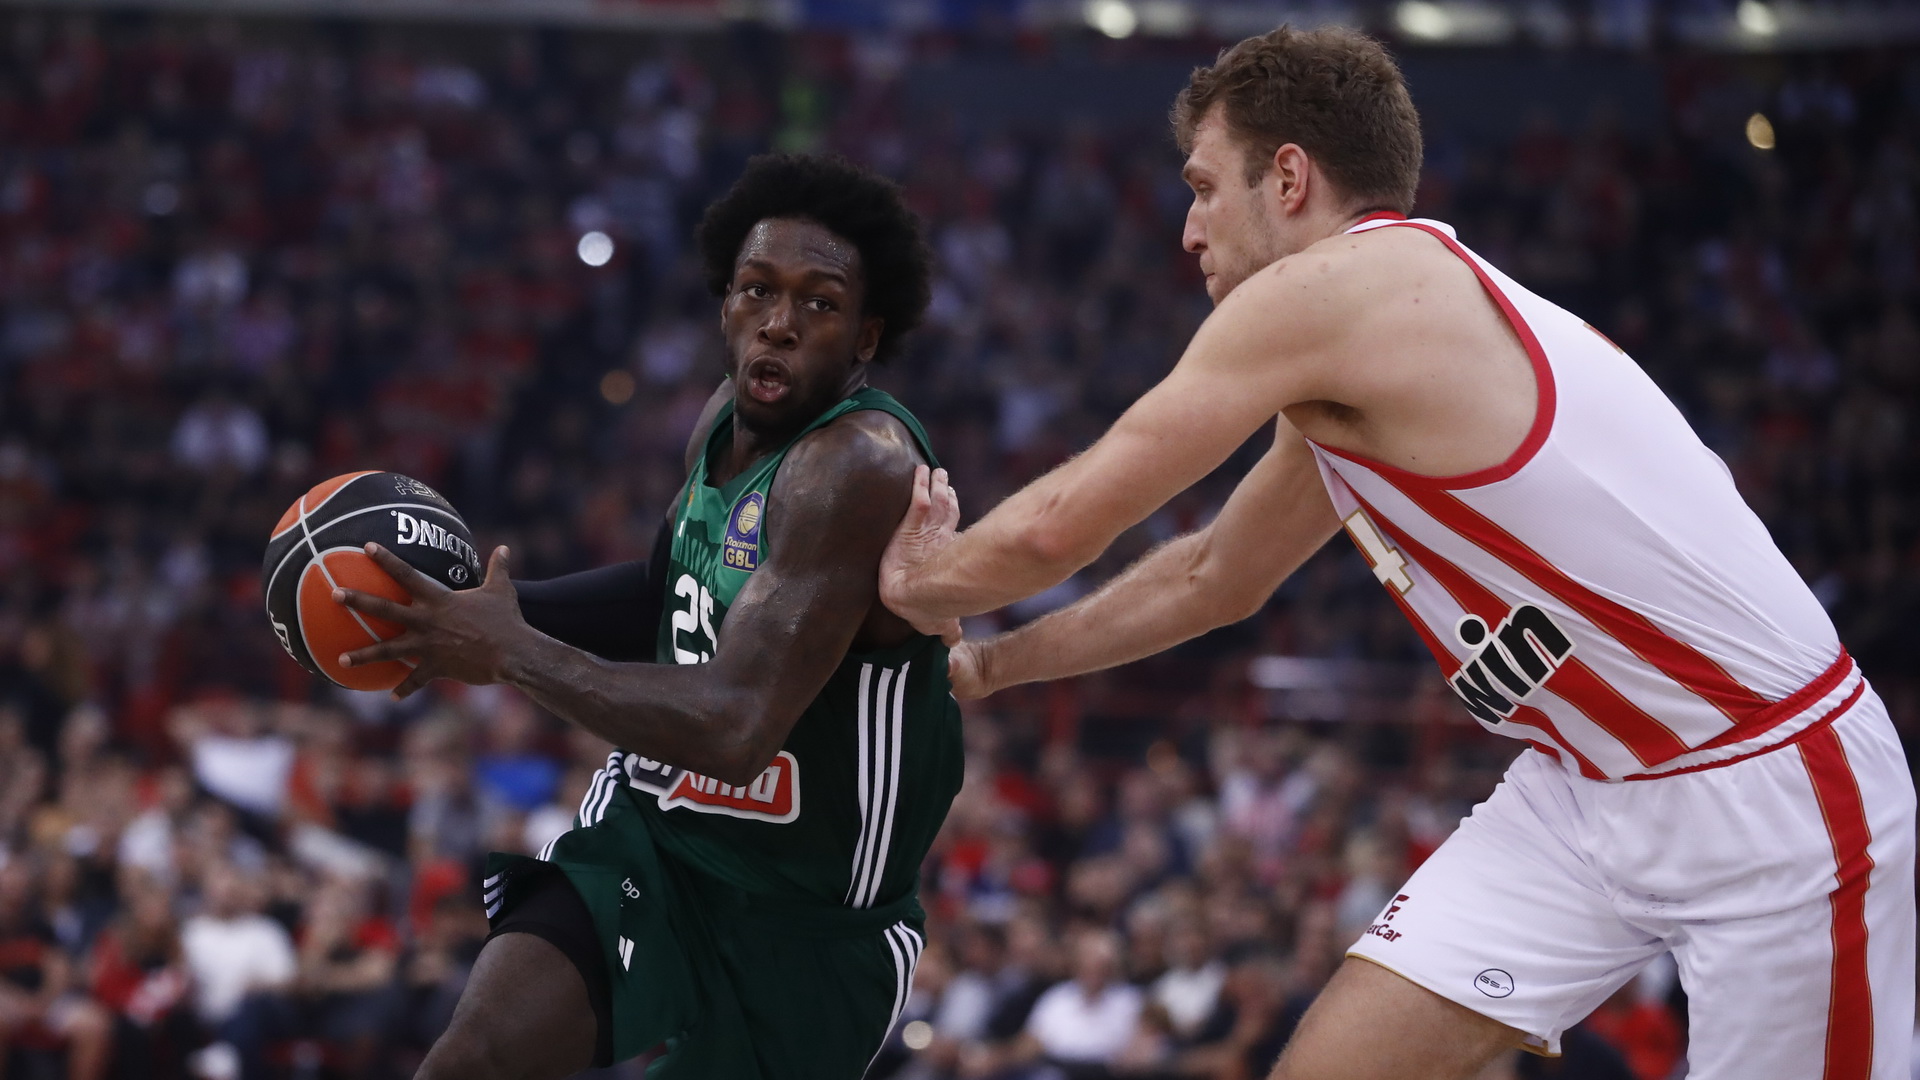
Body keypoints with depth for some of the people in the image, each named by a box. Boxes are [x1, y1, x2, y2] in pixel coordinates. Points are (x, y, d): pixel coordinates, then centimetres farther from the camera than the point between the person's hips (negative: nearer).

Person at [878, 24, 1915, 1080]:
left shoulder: (1325, 289, -15)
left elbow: (1059, 527, -10)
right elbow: (1213, 578, 30)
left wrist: (917, 579, 9)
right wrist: (991, 662, 32)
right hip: (1582, 787, 9)